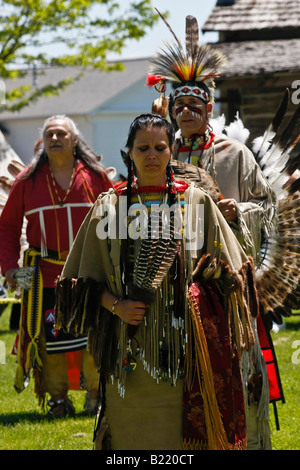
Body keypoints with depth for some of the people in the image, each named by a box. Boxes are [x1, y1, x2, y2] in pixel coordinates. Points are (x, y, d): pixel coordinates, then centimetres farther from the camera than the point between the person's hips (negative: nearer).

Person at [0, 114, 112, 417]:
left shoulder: (95, 176, 3)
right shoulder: (27, 181, 6)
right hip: (44, 273, 1)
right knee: (49, 335, 1)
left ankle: (95, 395, 11)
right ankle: (58, 398, 13)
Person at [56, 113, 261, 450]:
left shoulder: (195, 201, 4)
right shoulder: (110, 205, 5)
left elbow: (227, 271, 9)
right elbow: (85, 277, 8)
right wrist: (116, 305, -8)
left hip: (182, 345, 0)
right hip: (129, 345, 1)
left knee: (181, 431, -1)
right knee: (133, 433, 3)